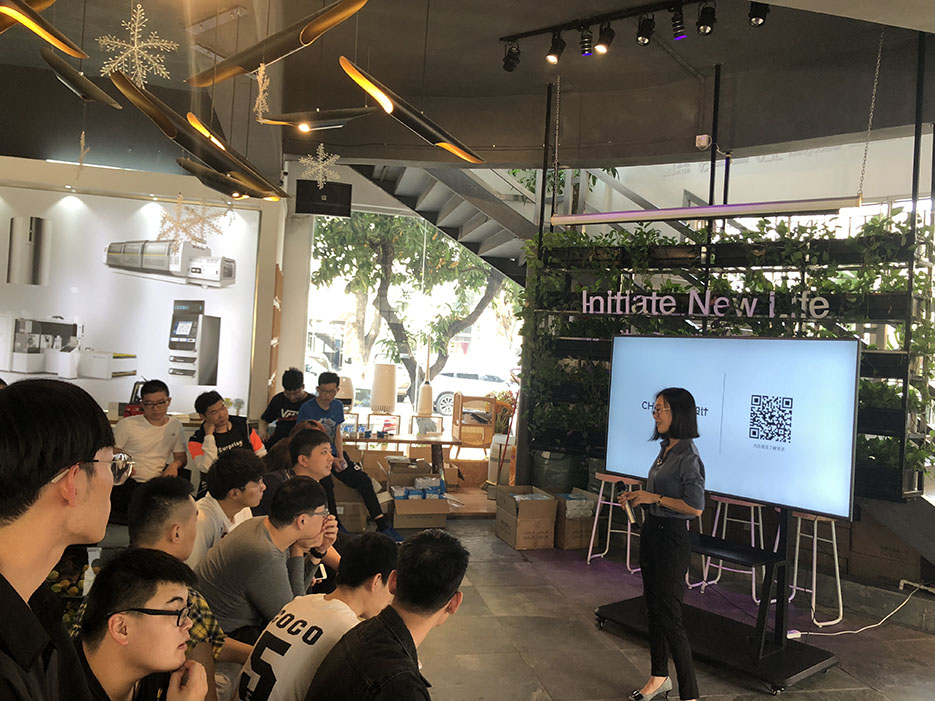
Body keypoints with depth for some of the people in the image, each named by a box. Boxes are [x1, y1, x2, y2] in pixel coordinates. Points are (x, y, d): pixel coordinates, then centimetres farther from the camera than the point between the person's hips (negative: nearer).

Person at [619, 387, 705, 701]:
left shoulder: (687, 455, -18)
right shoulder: (665, 449, 8)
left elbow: (695, 507, -22)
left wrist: (654, 498, -17)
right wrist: (639, 496, 5)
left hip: (671, 538, -9)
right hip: (652, 533, 9)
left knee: (669, 617, -4)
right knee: (653, 609, 19)